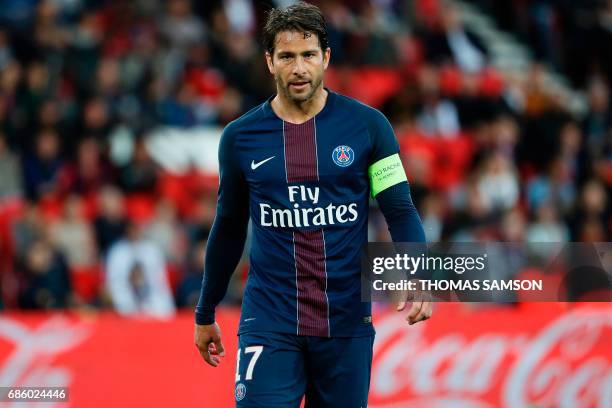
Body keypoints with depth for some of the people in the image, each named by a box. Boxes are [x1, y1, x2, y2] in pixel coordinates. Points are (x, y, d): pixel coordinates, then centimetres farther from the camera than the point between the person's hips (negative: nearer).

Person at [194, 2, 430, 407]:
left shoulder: (367, 126, -2)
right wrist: (205, 313, 19)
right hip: (269, 323, 0)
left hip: (347, 323, 0)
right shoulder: (240, 138, 2)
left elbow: (400, 210, -2)